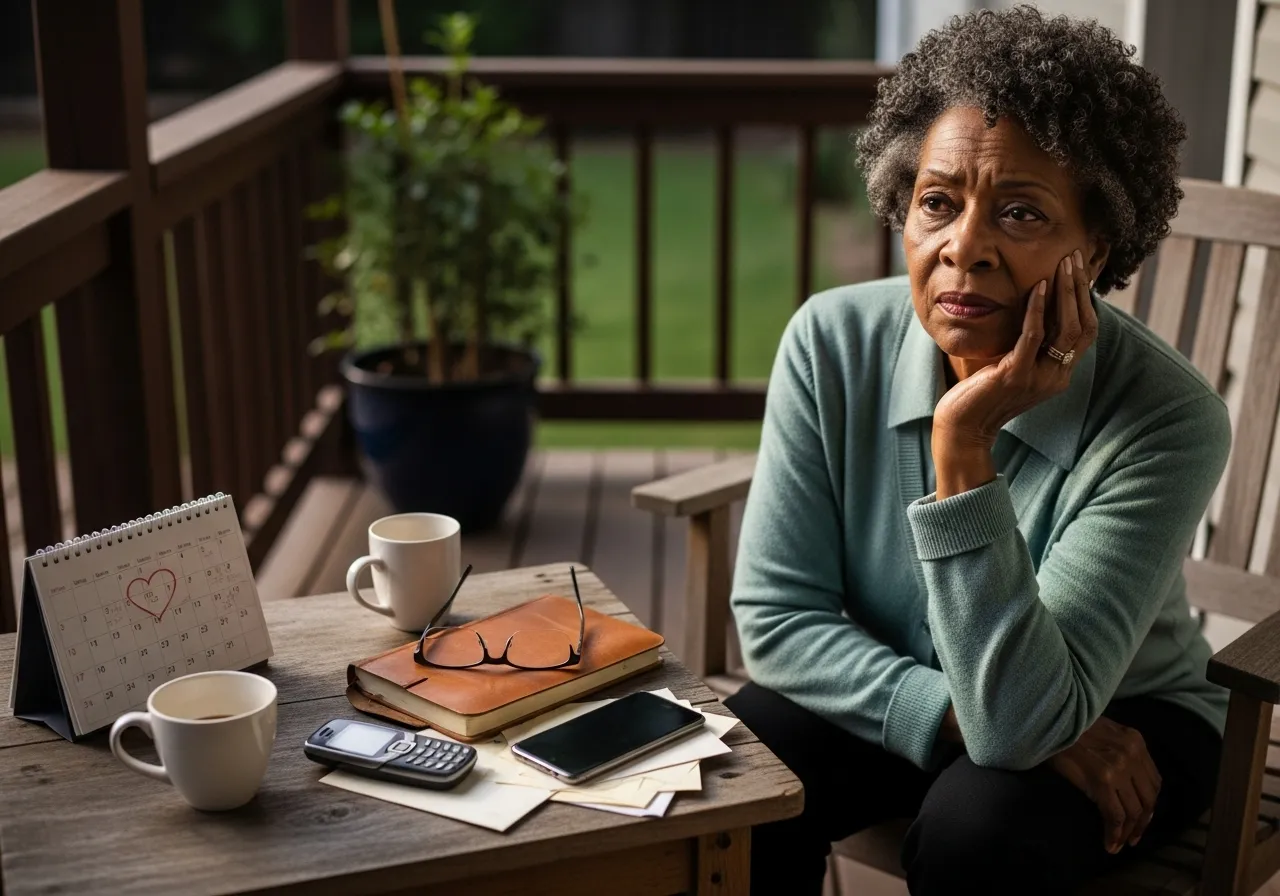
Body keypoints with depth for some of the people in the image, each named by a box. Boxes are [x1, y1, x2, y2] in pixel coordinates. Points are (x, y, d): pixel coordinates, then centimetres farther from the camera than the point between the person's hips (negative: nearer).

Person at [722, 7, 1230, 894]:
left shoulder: (1169, 419, -28)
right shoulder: (833, 343, -18)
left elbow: (1019, 719, -32)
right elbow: (777, 618, -14)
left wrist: (964, 446, -39)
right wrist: (962, 716, -26)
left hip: (1116, 724, -2)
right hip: (897, 708, 3)